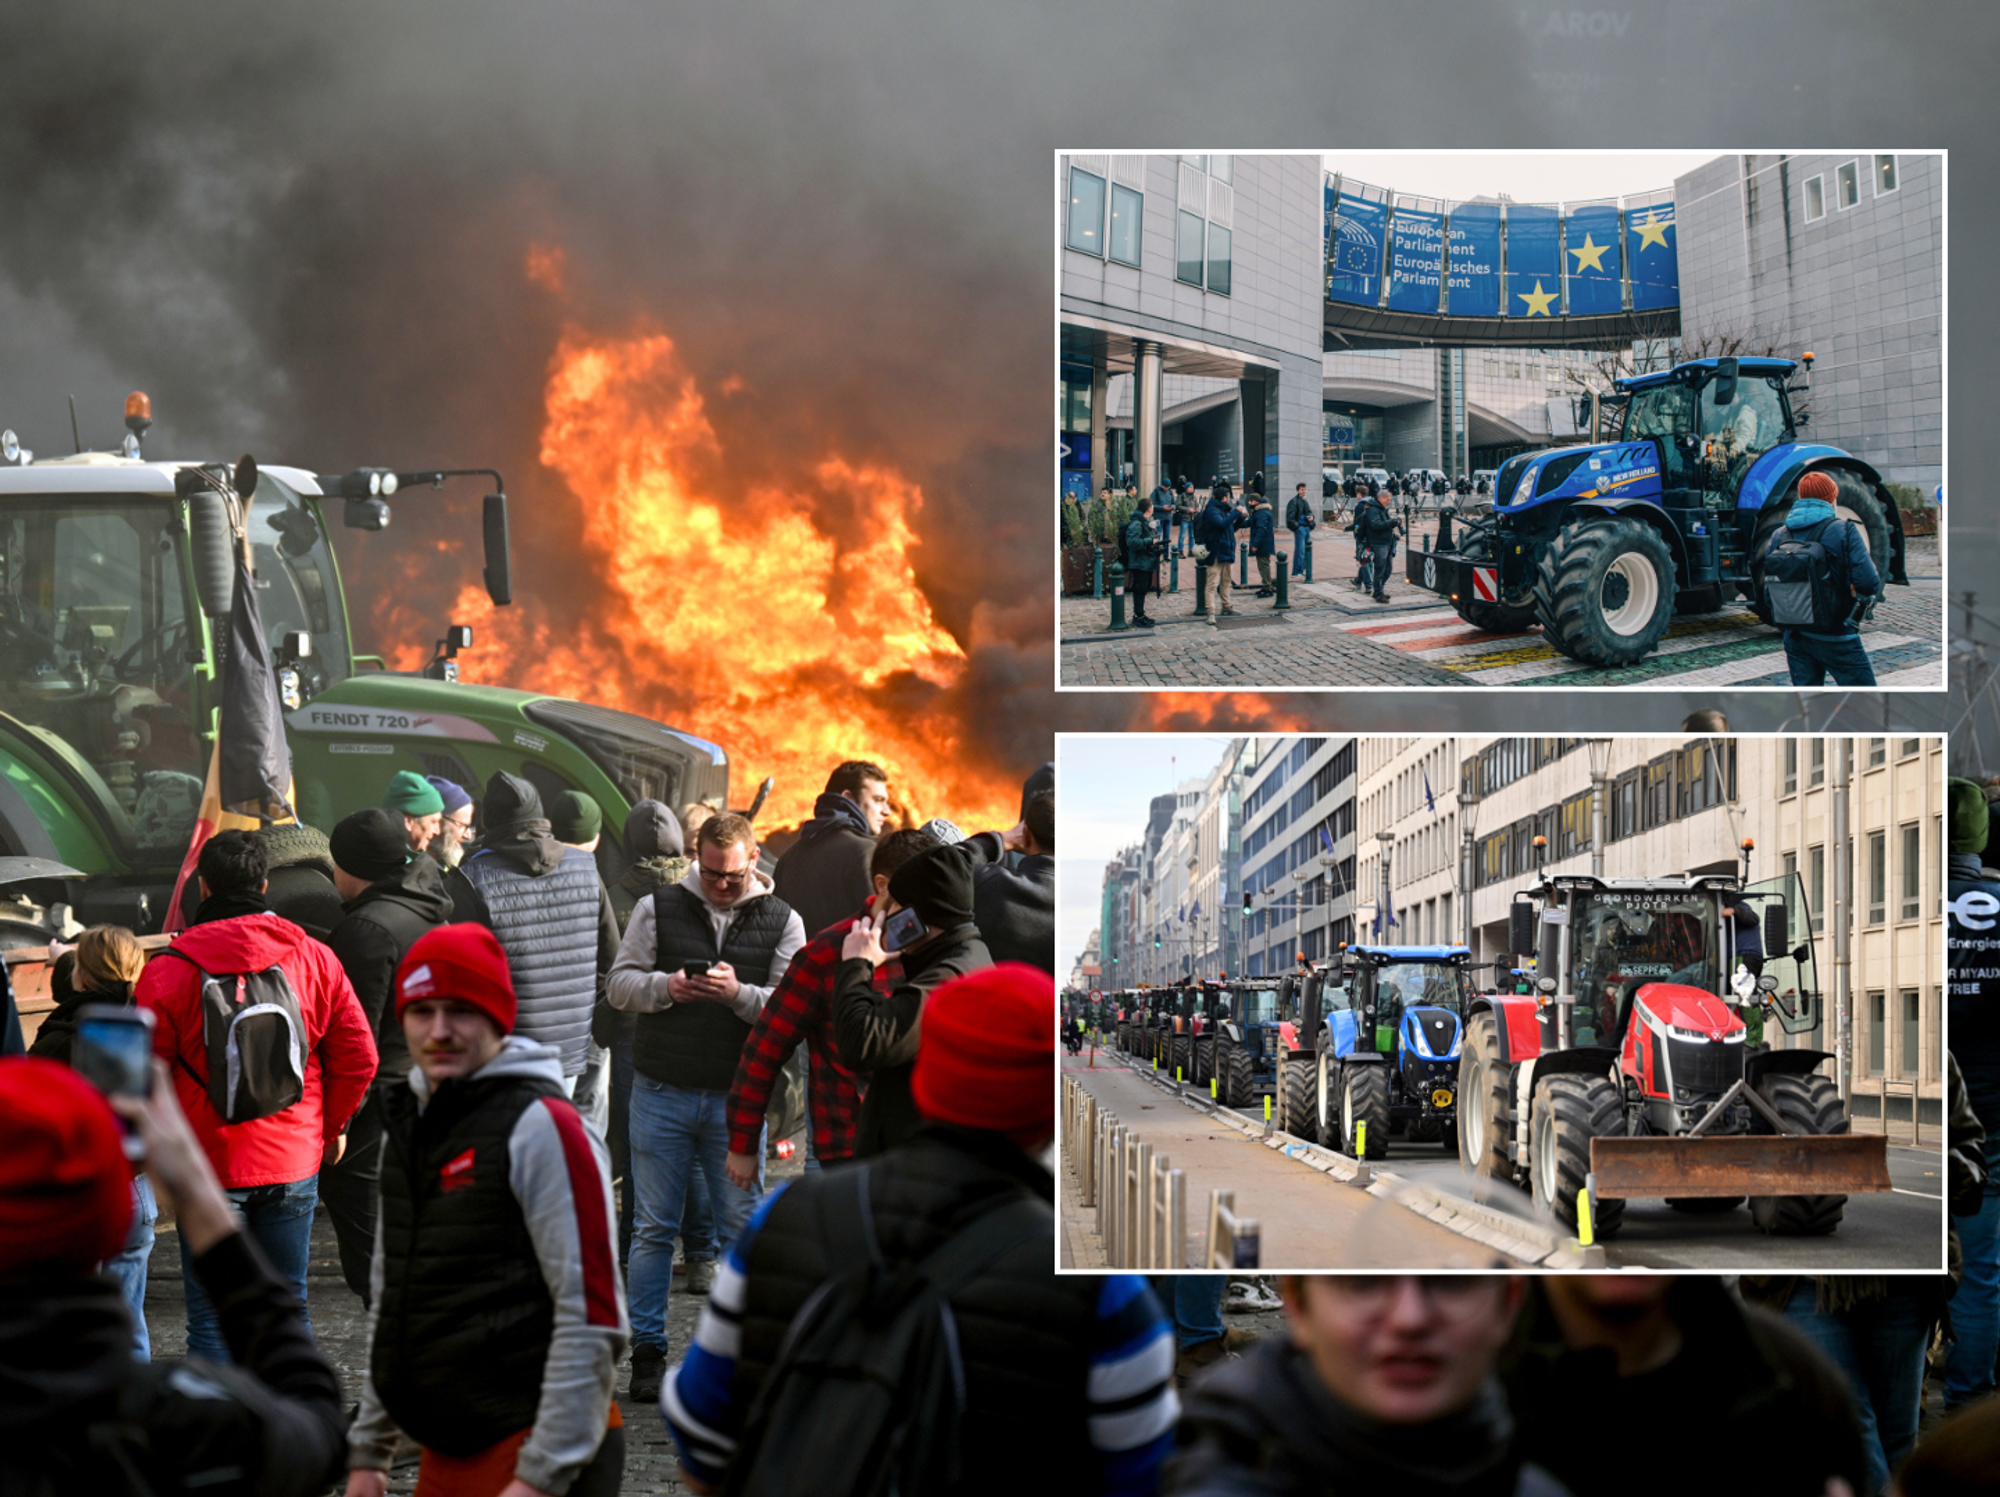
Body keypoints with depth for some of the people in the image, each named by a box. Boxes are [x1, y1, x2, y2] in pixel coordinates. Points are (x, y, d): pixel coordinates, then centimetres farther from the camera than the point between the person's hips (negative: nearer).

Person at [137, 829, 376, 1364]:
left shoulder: (170, 970, -10)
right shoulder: (314, 958, 0)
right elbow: (359, 1057, 2)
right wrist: (331, 1126, 15)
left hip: (209, 1165, -3)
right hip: (295, 1160, 3)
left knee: (212, 1315, 4)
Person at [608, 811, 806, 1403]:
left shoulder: (781, 920, 3)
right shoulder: (658, 908, 4)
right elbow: (619, 984, 3)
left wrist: (739, 994, -20)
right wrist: (666, 986, -17)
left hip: (737, 1096, 0)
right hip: (661, 1092, 0)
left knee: (744, 1229, 4)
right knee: (654, 1227, 5)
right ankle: (648, 1352, 12)